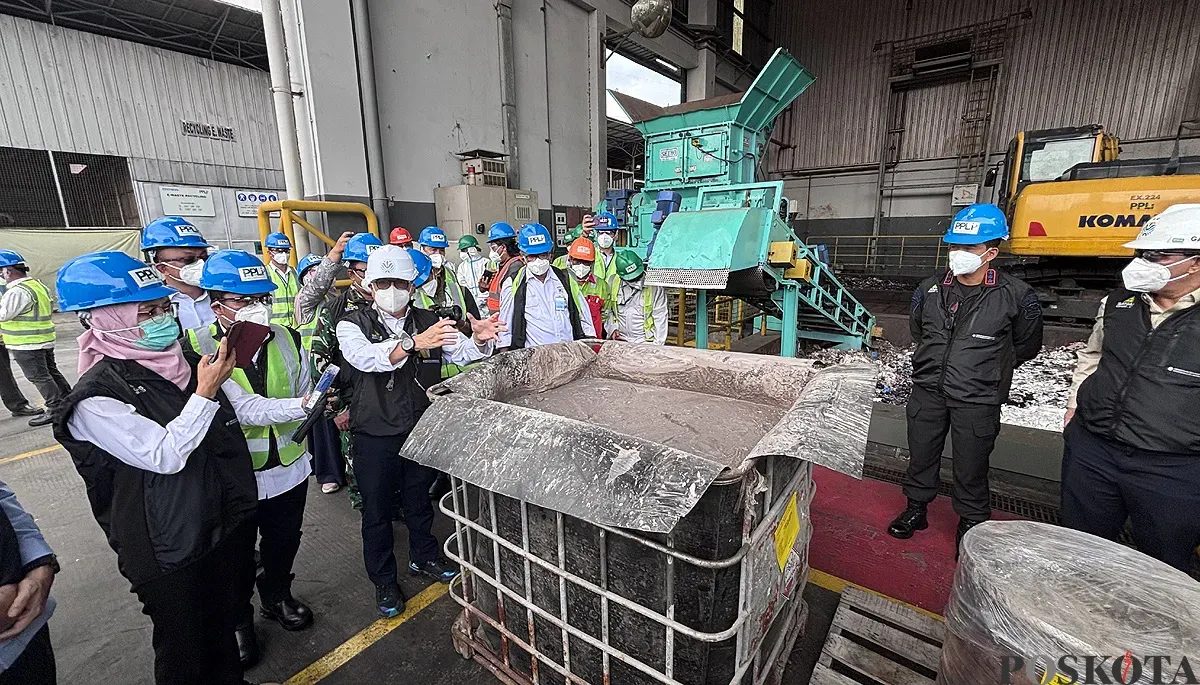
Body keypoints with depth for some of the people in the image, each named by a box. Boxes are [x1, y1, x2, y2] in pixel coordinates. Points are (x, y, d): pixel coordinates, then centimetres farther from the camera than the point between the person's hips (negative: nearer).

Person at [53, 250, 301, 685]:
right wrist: (205, 393, -29)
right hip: (169, 551, -6)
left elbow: (246, 407, 2)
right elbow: (165, 455, -26)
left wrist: (301, 405, -10)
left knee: (226, 619, 27)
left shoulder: (188, 363, -3)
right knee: (184, 643, 17)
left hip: (230, 521, 6)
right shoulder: (95, 398, -20)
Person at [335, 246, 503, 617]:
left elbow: (463, 353, -8)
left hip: (422, 429, 3)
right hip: (375, 436, -2)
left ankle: (424, 557, 45)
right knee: (377, 511, 13)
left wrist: (479, 339, -32)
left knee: (419, 499, 21)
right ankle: (384, 580, 34)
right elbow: (366, 357, -29)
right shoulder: (353, 325, -8)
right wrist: (413, 342, -46)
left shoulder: (429, 322, 1)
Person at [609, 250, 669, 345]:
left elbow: (661, 322, -4)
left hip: (646, 342, -2)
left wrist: (657, 347, -7)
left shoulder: (655, 288, -7)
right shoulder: (614, 284, 2)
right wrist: (613, 329, 0)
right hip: (620, 340, 3)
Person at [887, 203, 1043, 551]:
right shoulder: (930, 289, -1)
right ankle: (916, 509, 36)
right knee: (920, 457, 16)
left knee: (970, 469, 11)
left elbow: (1027, 345, 7)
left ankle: (971, 525, 33)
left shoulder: (1016, 296, -10)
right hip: (928, 392, 3)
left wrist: (988, 368, 12)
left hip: (977, 401, -3)